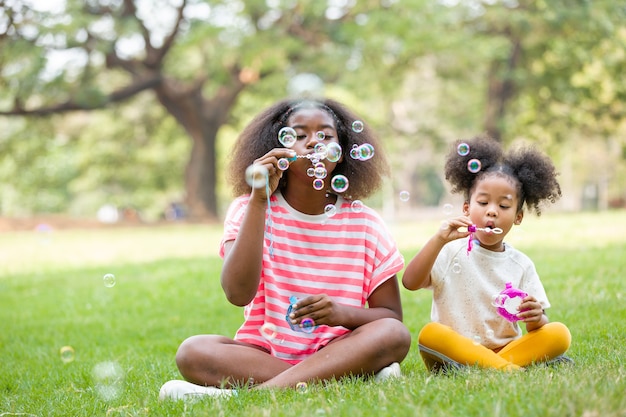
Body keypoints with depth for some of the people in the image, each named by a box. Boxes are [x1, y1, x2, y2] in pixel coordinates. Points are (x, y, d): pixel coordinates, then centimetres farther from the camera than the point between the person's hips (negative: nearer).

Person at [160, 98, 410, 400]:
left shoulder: (364, 224, 2)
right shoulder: (251, 209, 0)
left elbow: (391, 317, 4)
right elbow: (238, 293, -18)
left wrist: (342, 313, -19)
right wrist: (259, 200, -20)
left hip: (337, 351, 1)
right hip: (263, 353, -1)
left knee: (395, 335, -29)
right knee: (192, 352, -29)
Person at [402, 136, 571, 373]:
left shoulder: (521, 265, 9)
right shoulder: (451, 252, 3)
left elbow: (537, 331, 5)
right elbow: (410, 282, -14)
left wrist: (536, 317, -19)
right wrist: (438, 240, -24)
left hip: (507, 348, 3)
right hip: (455, 347, -3)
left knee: (559, 335, -19)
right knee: (430, 333, -32)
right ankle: (511, 369, -31)